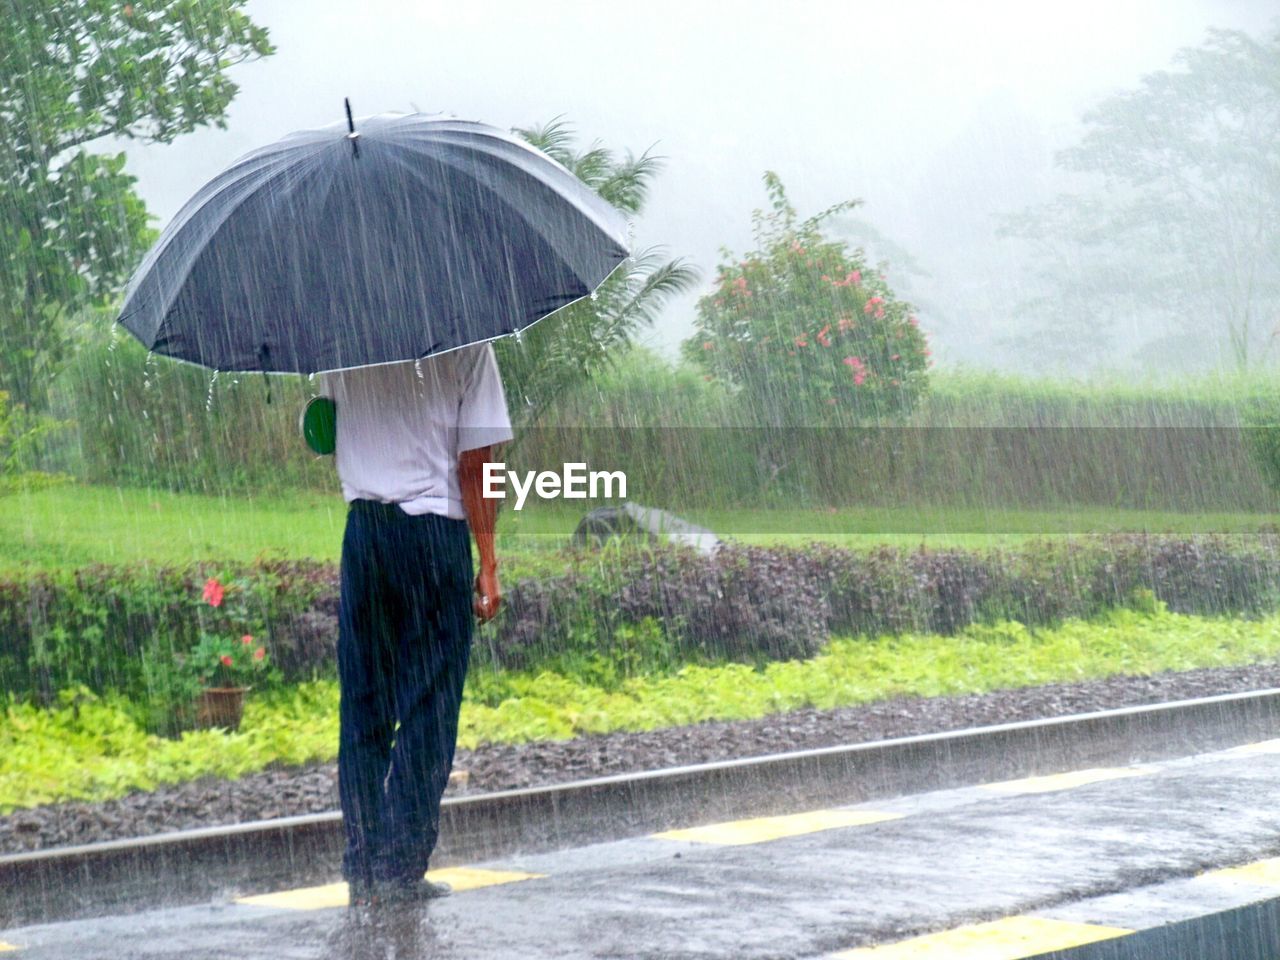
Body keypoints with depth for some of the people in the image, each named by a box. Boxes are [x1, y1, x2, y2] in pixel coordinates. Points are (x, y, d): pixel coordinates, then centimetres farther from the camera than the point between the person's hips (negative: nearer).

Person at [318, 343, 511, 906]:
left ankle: (362, 869, 13)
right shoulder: (465, 347, -6)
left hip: (362, 529, 4)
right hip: (435, 531, -4)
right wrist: (488, 566, -3)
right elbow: (474, 466, -8)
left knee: (362, 704, 10)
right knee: (427, 706, 2)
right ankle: (401, 869, 3)